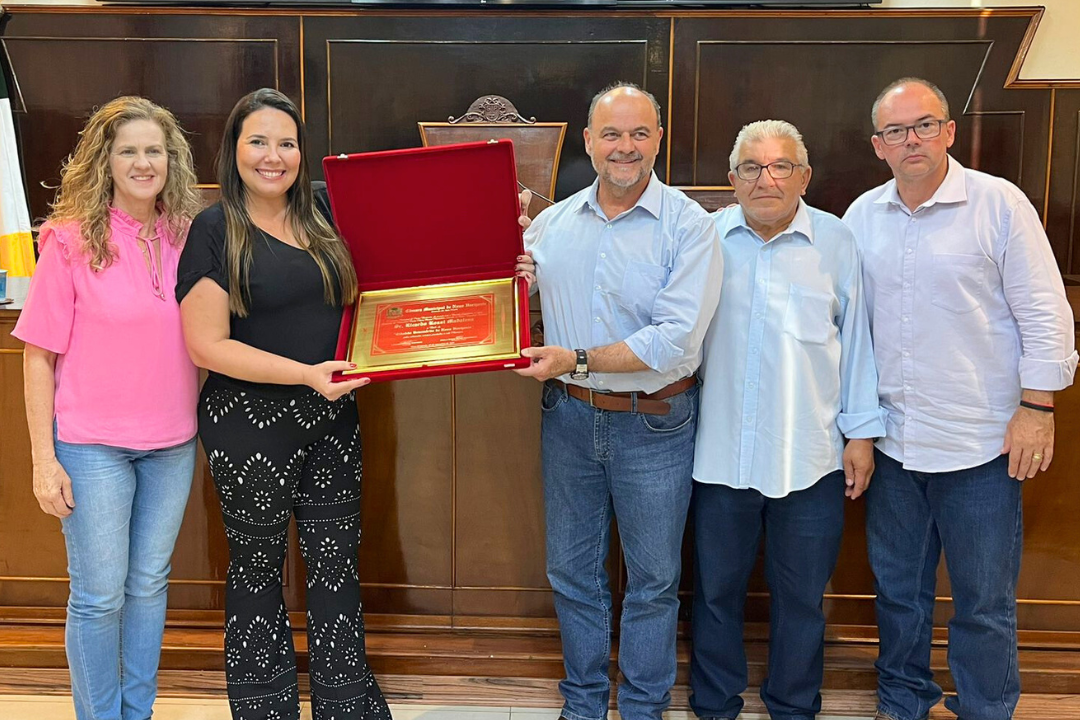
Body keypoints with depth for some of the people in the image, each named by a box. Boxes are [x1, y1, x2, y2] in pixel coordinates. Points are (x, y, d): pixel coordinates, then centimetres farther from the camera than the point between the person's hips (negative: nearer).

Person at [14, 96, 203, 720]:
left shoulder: (189, 236, 1)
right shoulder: (72, 241, -9)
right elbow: (39, 355, -7)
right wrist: (44, 459, -9)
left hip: (173, 442, 4)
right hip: (93, 445, -4)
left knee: (150, 583, 15)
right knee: (99, 596, 5)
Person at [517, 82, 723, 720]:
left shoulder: (689, 227, -11)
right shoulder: (555, 222, 4)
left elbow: (677, 340, -21)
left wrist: (579, 360, -21)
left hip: (654, 424, -4)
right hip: (569, 416, 4)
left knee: (653, 578, 11)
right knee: (571, 570, 16)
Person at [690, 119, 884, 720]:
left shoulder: (836, 242, 0)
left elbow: (857, 340, 4)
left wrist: (862, 432, 3)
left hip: (810, 456, 0)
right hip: (722, 450, 1)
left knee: (802, 596, 13)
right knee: (717, 588, 14)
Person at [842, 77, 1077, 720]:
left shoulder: (999, 203, -7)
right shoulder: (862, 217, 5)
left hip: (979, 444, -4)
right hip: (892, 441, 4)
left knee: (985, 602, 6)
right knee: (897, 588, 18)